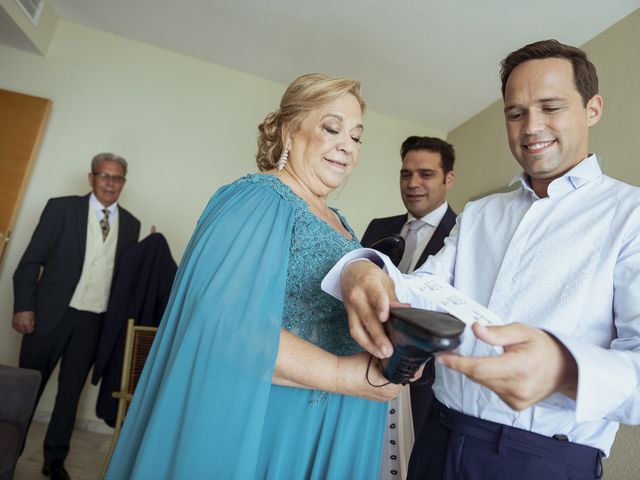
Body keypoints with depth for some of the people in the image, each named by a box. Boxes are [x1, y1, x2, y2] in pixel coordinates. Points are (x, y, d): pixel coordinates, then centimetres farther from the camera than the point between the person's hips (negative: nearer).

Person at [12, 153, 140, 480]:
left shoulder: (131, 224, 5)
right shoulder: (61, 208, -2)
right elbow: (31, 260, -3)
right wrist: (24, 306, -8)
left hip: (94, 322, 2)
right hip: (51, 313, -2)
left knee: (71, 391, 14)